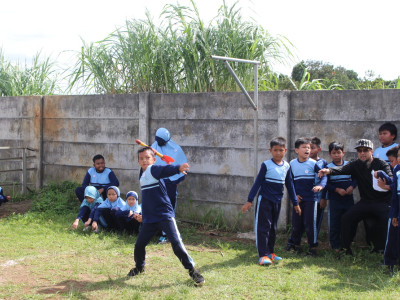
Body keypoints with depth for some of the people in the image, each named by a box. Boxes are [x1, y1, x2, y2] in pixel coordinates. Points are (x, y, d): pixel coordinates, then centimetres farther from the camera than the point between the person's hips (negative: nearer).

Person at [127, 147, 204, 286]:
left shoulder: (154, 169, -12)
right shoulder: (142, 174, 11)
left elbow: (166, 170, -32)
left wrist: (178, 168, -49)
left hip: (165, 215, -7)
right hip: (149, 218, 7)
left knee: (176, 243, -14)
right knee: (139, 245, 12)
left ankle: (192, 270, -2)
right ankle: (139, 267, 38)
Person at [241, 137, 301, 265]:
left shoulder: (286, 166, 3)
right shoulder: (266, 165, -10)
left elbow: (290, 185, 12)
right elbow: (257, 183, -7)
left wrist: (295, 203, 15)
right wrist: (249, 200, -10)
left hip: (277, 201, 5)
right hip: (264, 200, -5)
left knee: (273, 227, 12)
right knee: (263, 227, -6)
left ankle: (270, 252, 22)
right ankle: (263, 255, -5)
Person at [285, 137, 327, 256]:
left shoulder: (313, 163, -5)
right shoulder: (292, 164, 4)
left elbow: (323, 175, -8)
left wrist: (320, 186, -27)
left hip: (311, 198, -3)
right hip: (298, 198, 3)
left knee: (310, 223, -3)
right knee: (296, 223, 9)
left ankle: (313, 246, 9)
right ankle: (294, 243, 26)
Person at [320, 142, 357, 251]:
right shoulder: (328, 167, -2)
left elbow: (355, 178, 7)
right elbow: (326, 184, -6)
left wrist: (352, 187, -12)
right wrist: (337, 189, -18)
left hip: (348, 198, 3)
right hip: (335, 200, -2)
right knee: (335, 223, 1)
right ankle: (336, 246, 12)